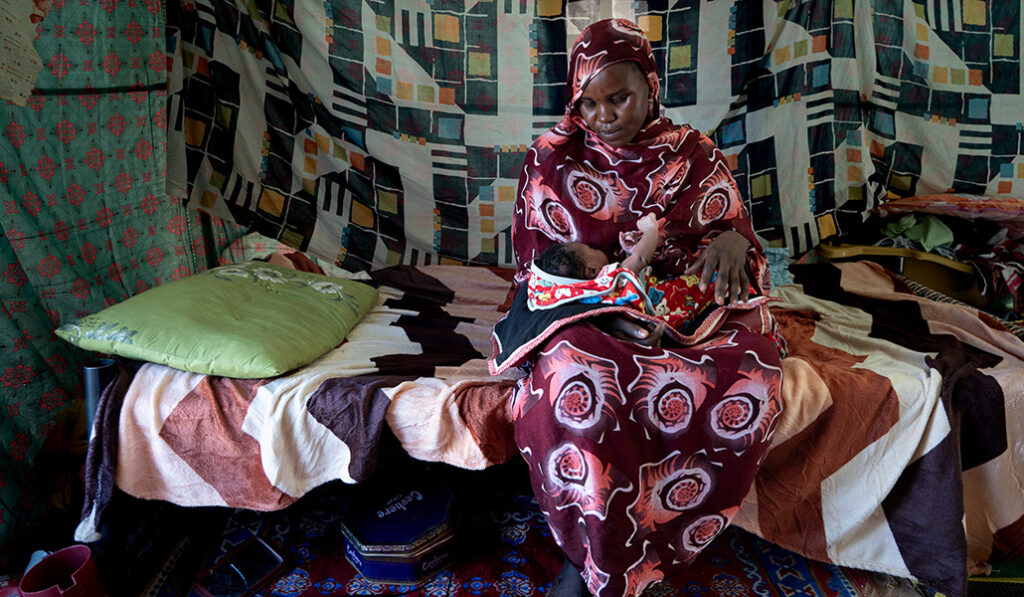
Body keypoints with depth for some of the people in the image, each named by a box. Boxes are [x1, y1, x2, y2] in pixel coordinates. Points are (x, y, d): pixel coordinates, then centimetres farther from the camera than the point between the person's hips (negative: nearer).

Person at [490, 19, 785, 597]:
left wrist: (732, 241, -17)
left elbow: (739, 236, 10)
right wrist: (608, 303, -17)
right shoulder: (551, 160, 5)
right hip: (583, 312, -1)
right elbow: (535, 263, 2)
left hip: (687, 310, 2)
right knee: (577, 375, -38)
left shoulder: (694, 155, 9)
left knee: (752, 372, -30)